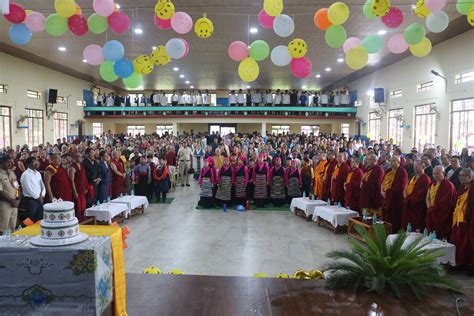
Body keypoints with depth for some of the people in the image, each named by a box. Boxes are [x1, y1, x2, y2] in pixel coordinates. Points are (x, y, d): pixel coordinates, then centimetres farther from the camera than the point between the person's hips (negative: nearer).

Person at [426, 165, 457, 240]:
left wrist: (434, 207, -11)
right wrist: (429, 207, -2)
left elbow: (447, 201, -15)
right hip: (432, 214, 6)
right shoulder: (432, 185, 13)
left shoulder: (448, 185, -9)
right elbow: (428, 198, 15)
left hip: (442, 215, -6)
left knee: (440, 236, -6)